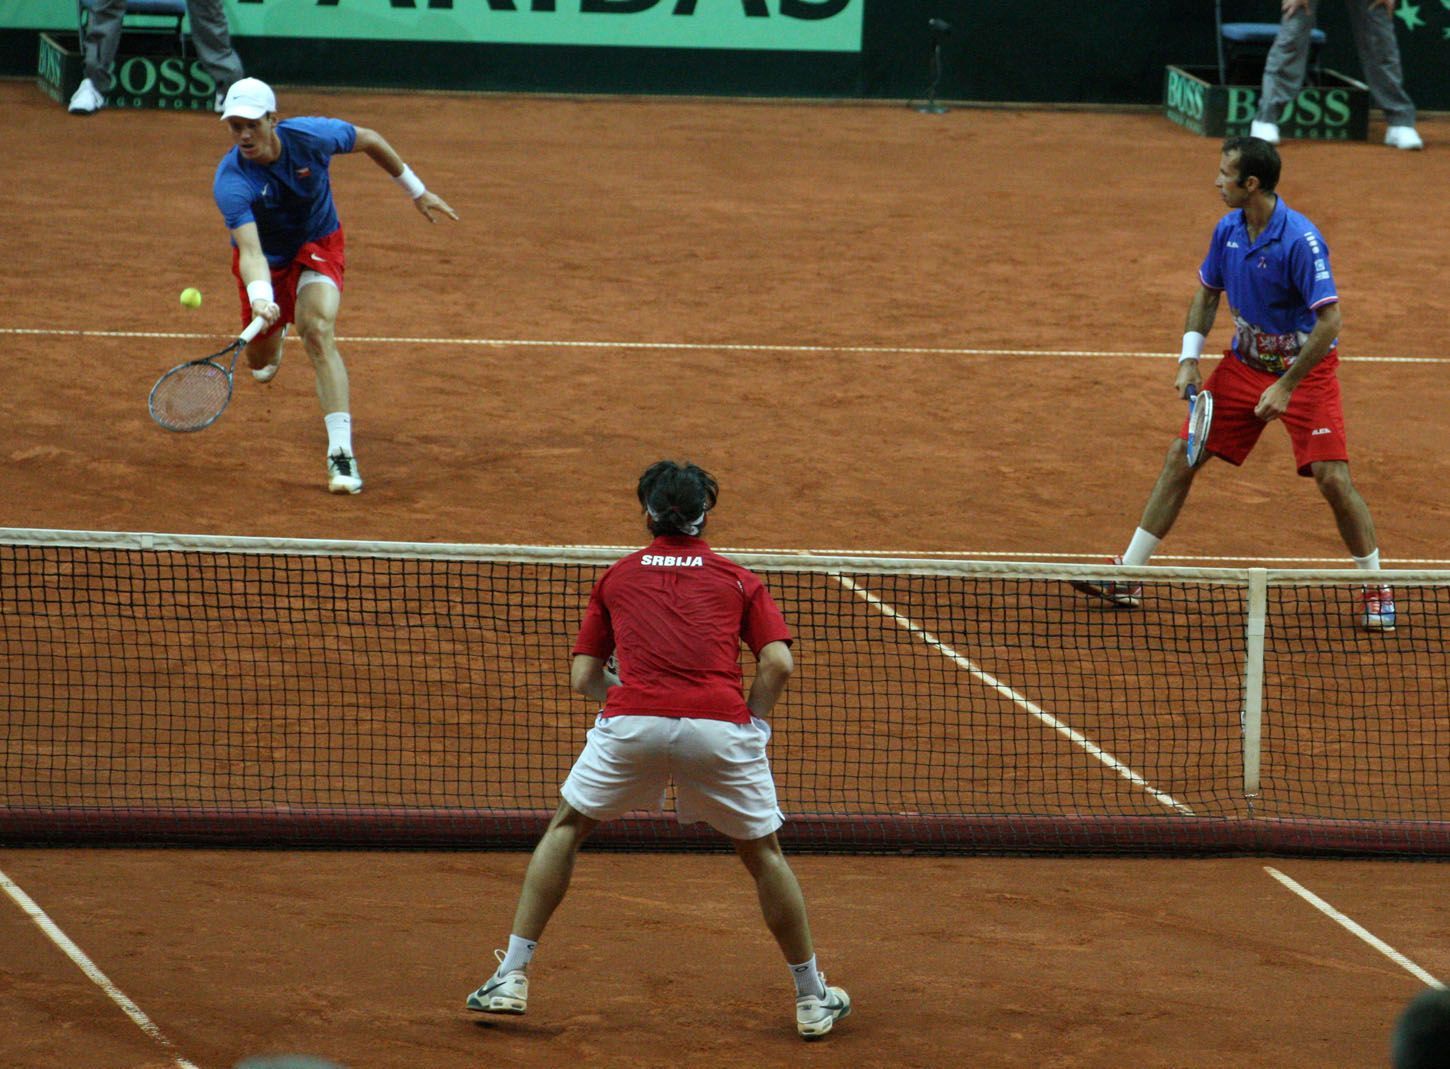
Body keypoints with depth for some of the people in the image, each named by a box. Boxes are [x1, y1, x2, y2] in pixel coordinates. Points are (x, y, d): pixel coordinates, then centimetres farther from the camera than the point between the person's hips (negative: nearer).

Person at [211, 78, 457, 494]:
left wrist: (416, 191, 5)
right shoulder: (231, 182, -34)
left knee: (316, 329, -27)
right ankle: (273, 342, 59)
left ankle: (342, 455, -33)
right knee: (261, 362, 15)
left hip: (318, 246, -1)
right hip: (266, 259, 1)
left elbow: (369, 140, -5)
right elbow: (250, 251, -44)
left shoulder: (311, 136, -28)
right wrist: (260, 299, -64)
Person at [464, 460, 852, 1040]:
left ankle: (510, 978, 18)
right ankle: (812, 998, 27)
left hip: (631, 721, 0)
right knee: (763, 854, 20)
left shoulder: (617, 576, 22)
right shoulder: (738, 579, 19)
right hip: (719, 722, 0)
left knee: (567, 827, 23)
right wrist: (752, 721, 16)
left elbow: (584, 677, 20)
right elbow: (778, 663, 4)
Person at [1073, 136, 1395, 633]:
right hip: (1245, 364, 6)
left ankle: (1375, 588, 3)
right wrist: (1189, 359, 0)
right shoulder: (1228, 230, -3)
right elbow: (1207, 294, 13)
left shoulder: (1301, 240, -25)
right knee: (1180, 457, 2)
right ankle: (1127, 576, 9)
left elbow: (1329, 320, -25)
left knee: (1332, 476, -16)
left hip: (1305, 369, -6)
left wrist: (1286, 387, -25)